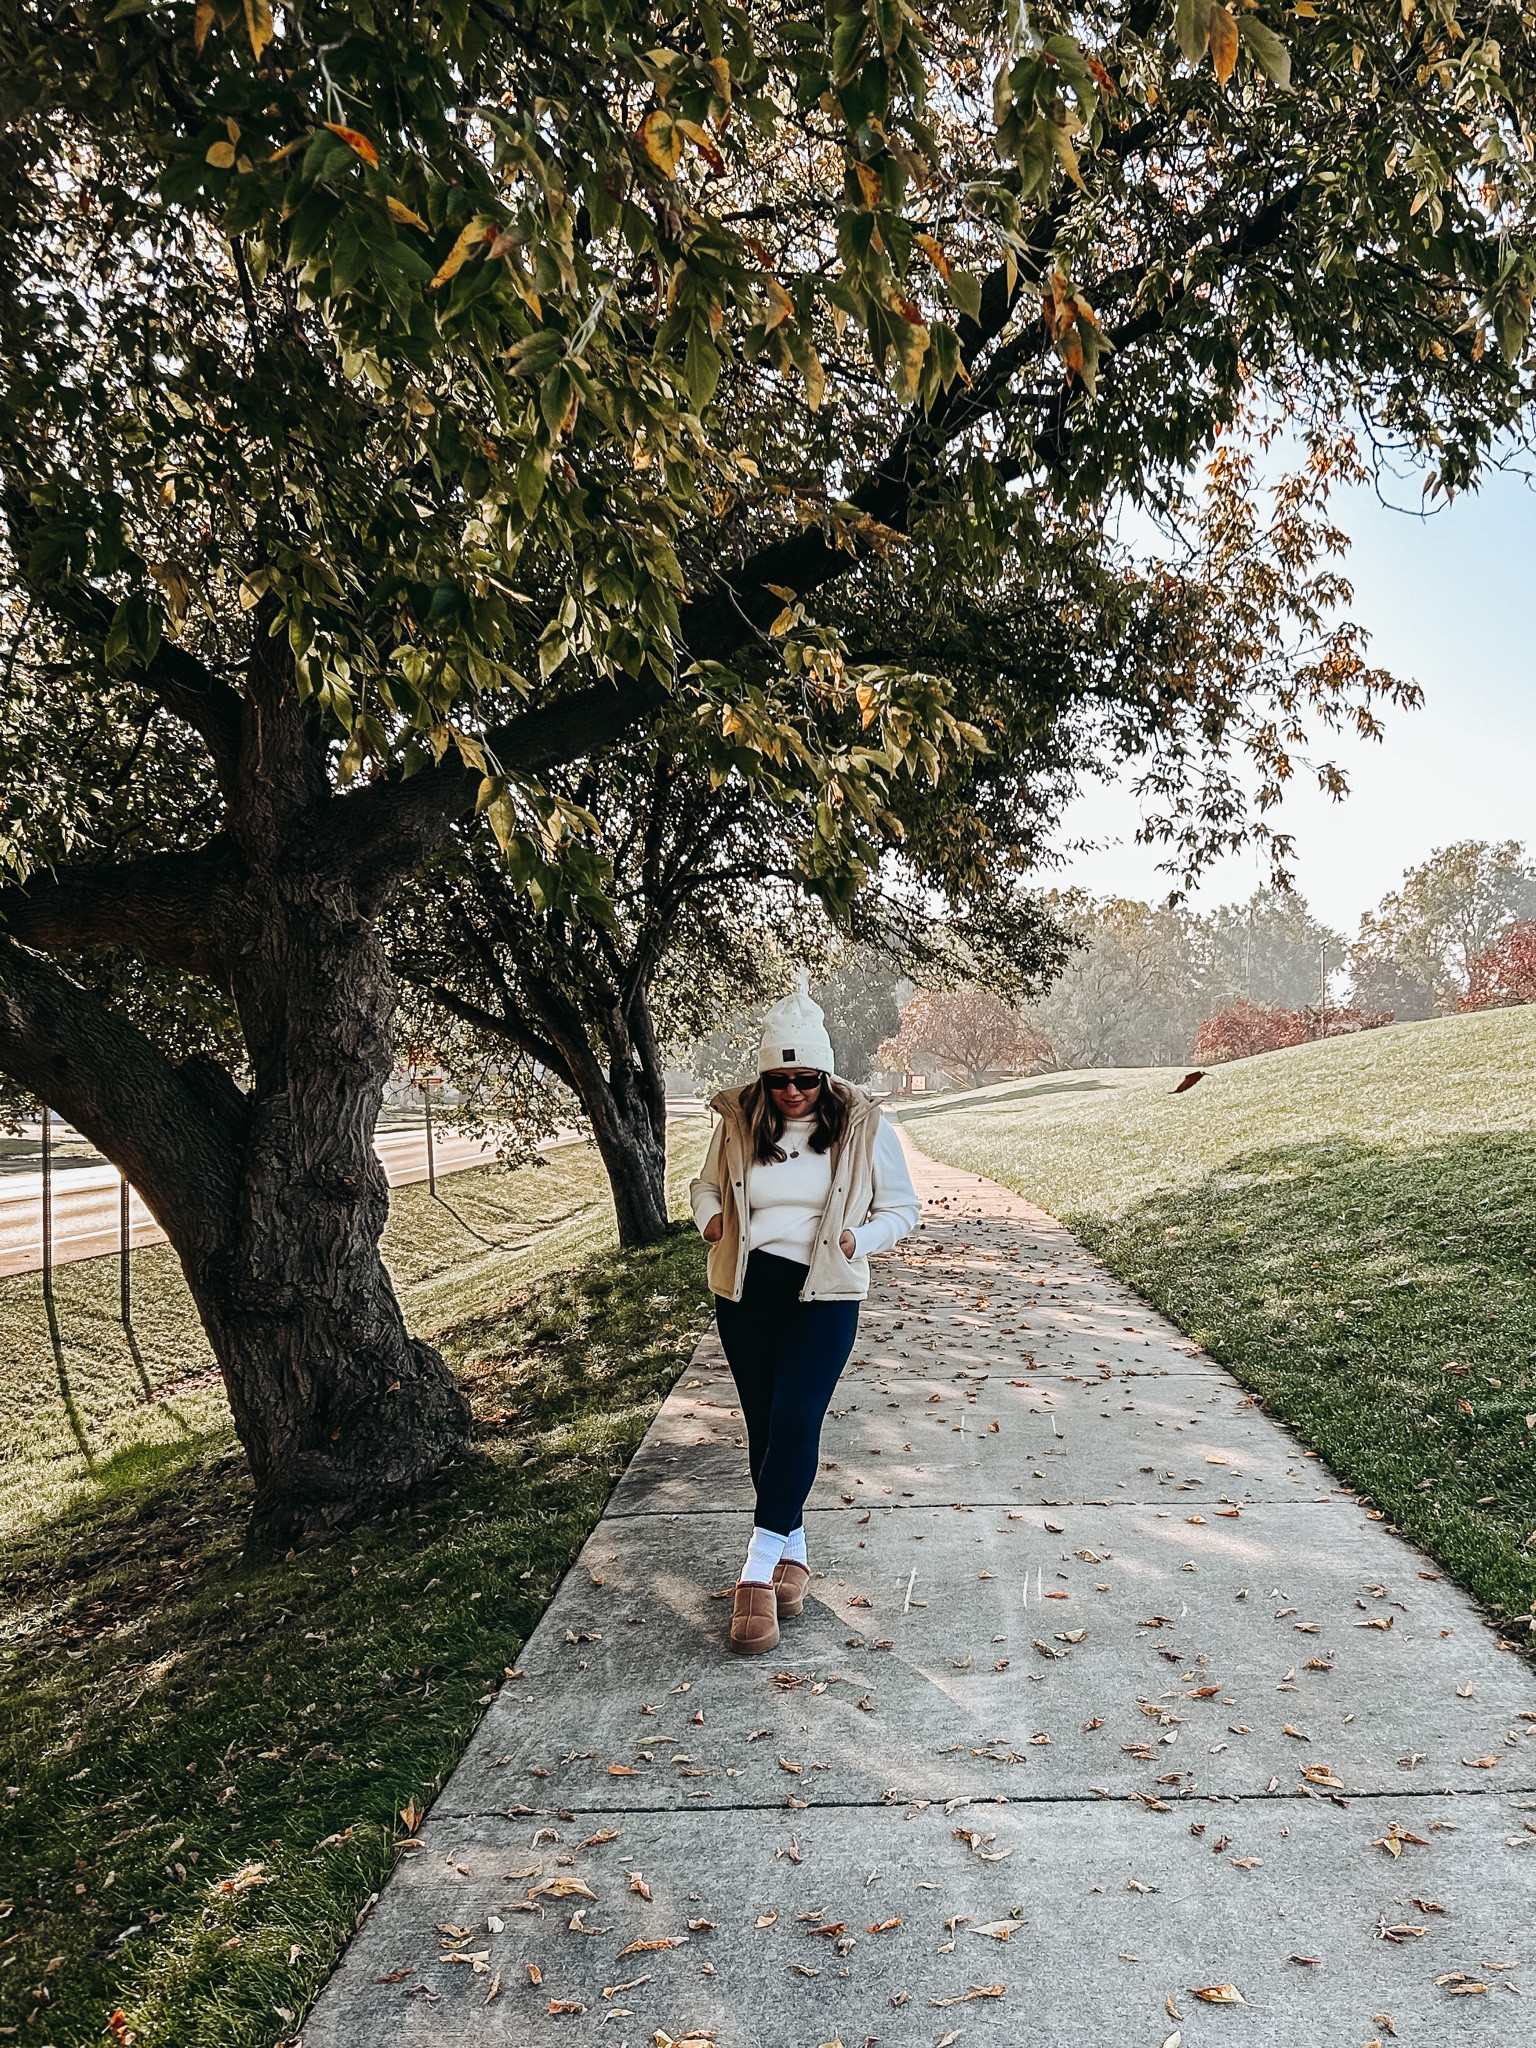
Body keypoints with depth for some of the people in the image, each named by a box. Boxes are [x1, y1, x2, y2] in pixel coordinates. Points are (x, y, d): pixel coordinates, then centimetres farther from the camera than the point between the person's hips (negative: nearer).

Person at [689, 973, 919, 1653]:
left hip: (824, 1295, -3)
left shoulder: (864, 1127, -5)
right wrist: (710, 1217, -4)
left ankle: (759, 1570, -8)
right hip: (745, 1291, 3)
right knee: (763, 1426, 9)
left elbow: (901, 1209, 5)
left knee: (795, 1419, -14)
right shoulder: (738, 1122, 0)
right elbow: (706, 1184, 17)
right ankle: (793, 1552, 26)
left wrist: (859, 1239, -13)